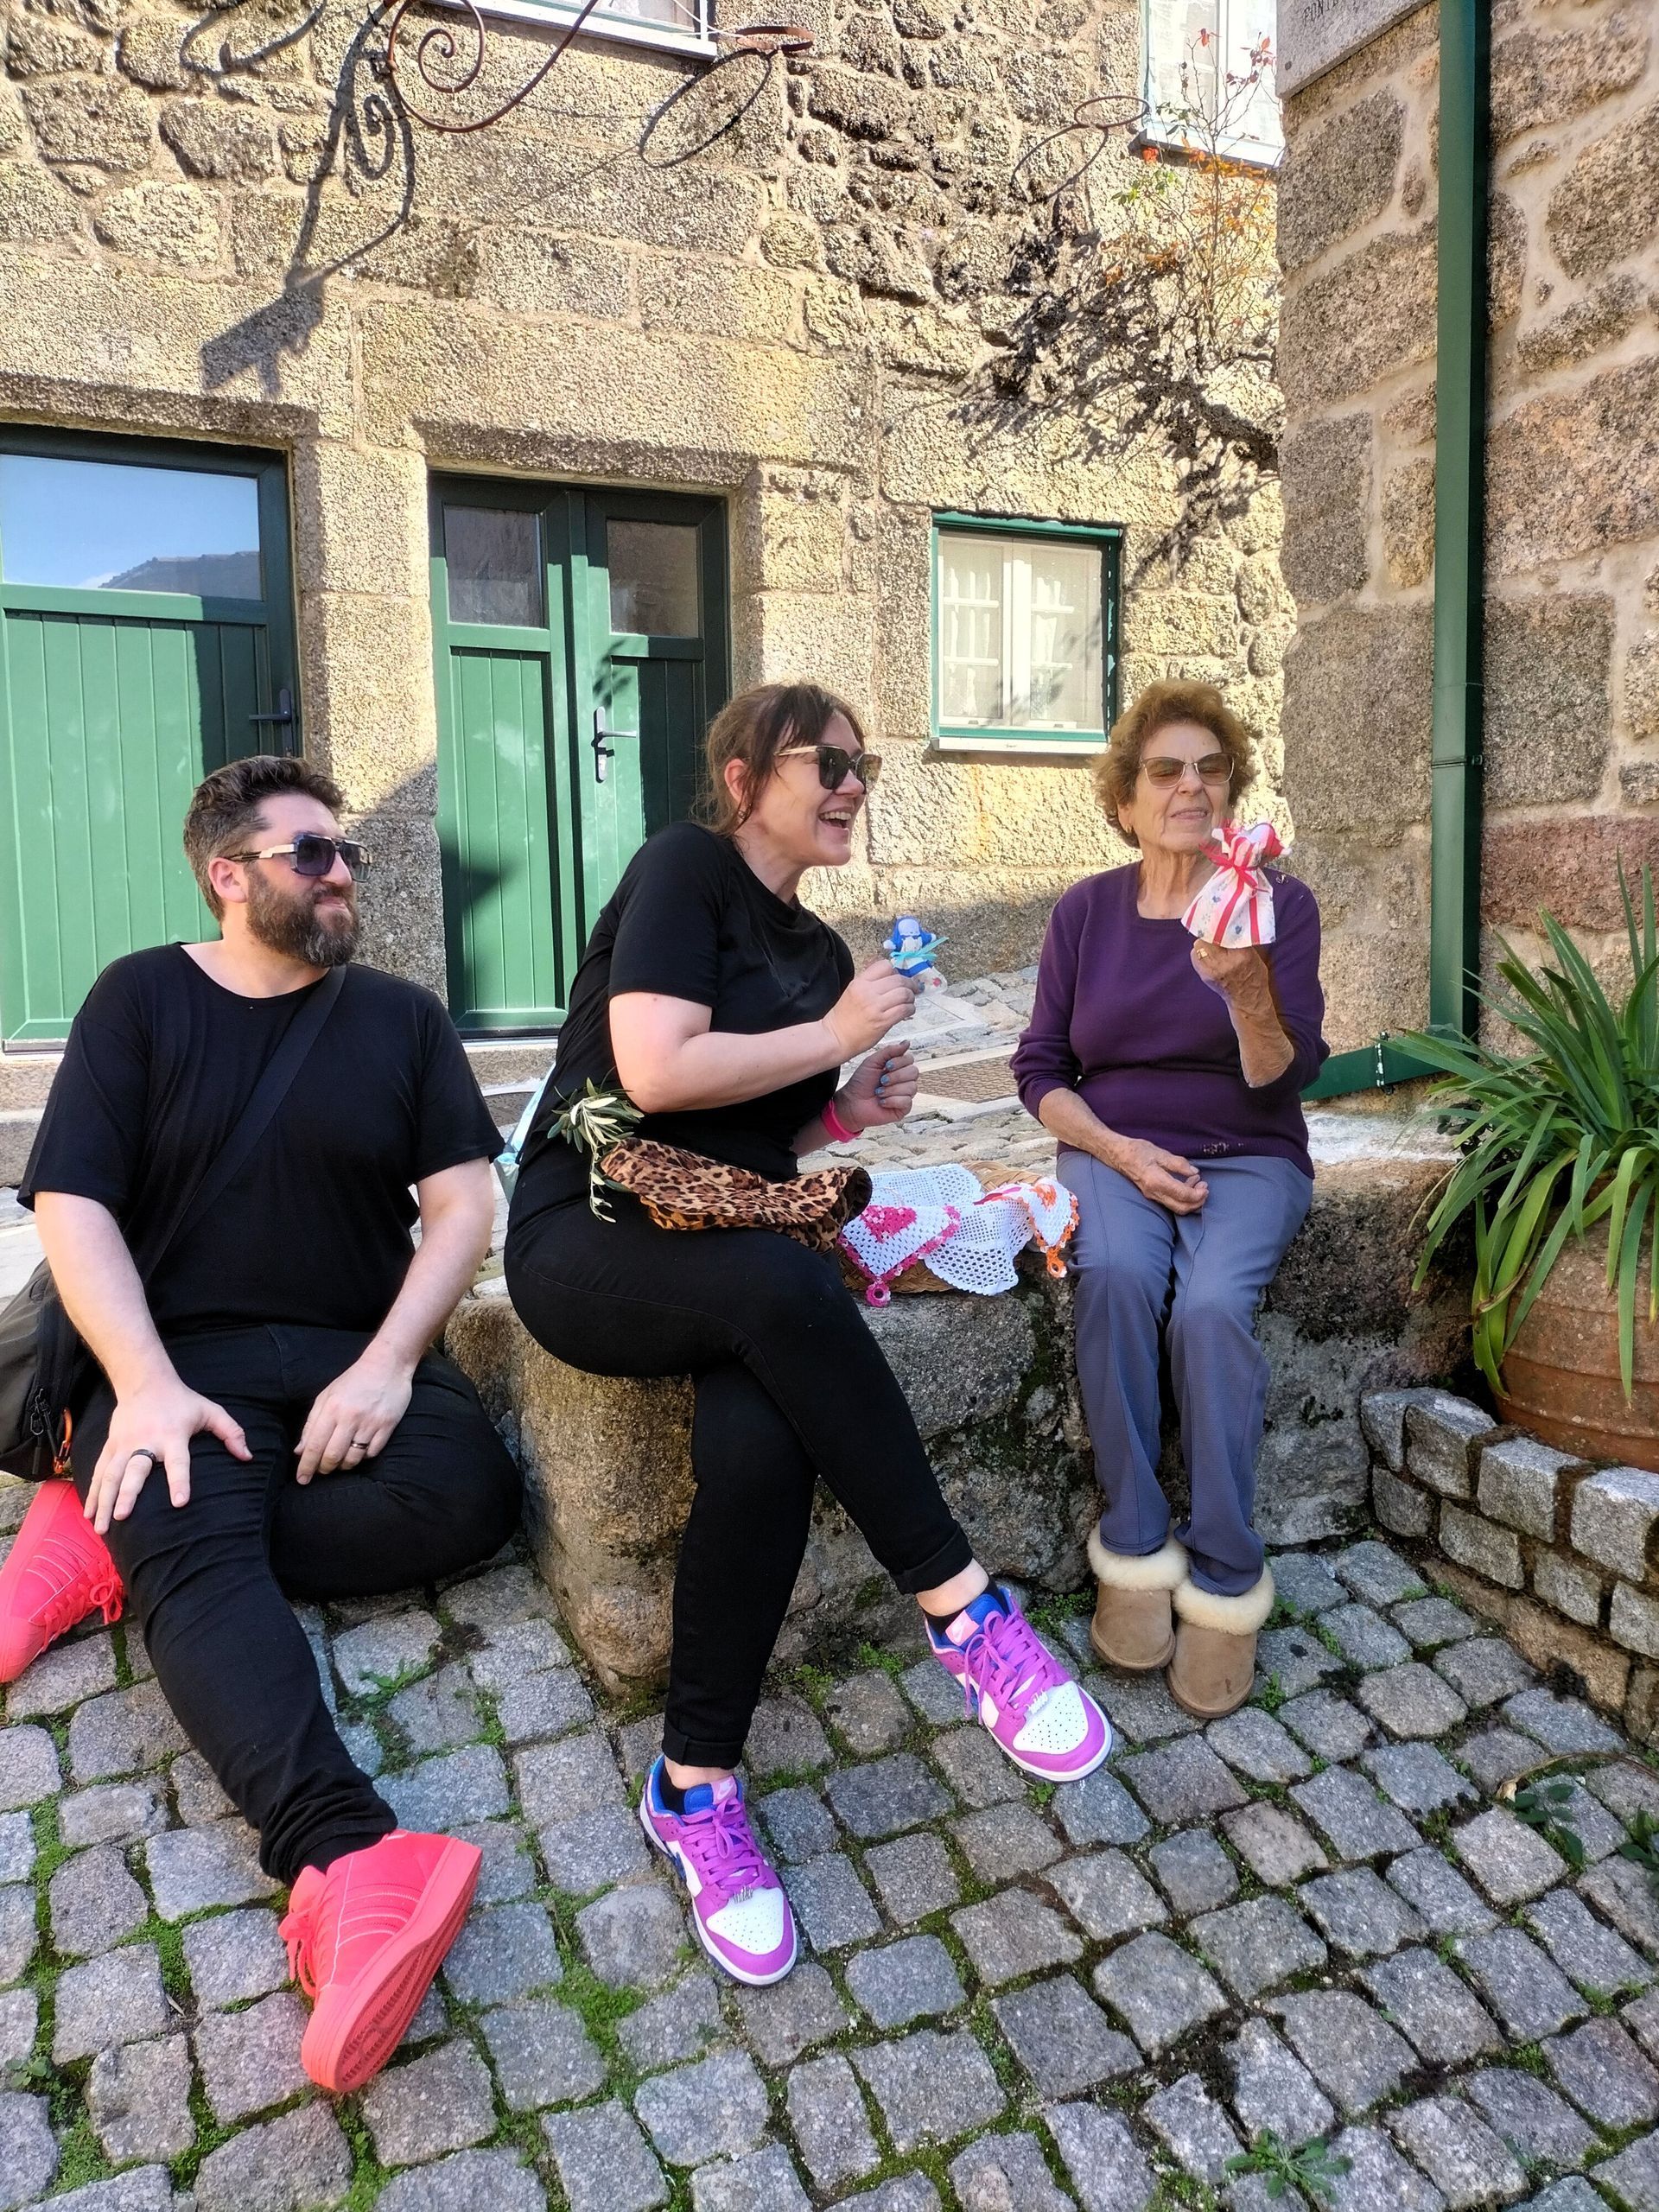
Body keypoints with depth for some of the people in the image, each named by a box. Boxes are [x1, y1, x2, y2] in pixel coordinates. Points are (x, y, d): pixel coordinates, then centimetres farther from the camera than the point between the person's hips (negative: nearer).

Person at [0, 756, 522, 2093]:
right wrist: (146, 1390, -17)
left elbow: (461, 1204, 2)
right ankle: (345, 1862, -47)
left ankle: (121, 1542, -16)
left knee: (473, 1490, -26)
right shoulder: (141, 1001, 6)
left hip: (357, 1357, 2)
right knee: (202, 1553, -31)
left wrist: (387, 1364, -14)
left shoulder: (399, 1016, 9)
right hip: (185, 1356, -2)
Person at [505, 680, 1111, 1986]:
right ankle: (964, 1612, -24)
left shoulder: (819, 951, 18)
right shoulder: (686, 869, -4)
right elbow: (655, 1071, -18)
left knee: (764, 1446, -29)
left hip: (732, 1254, 6)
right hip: (589, 1234, -5)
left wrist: (850, 1111, 7)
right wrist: (837, 1033, -9)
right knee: (782, 1288, -38)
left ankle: (696, 1790, -13)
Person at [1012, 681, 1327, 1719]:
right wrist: (1122, 1152, -11)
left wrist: (1246, 987, -29)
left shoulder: (1280, 903, -2)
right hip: (1115, 1154, 1)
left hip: (1245, 1158, -1)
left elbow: (1285, 1081, -9)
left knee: (1212, 1305, -31)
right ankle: (1136, 1550, -17)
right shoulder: (1086, 911, 3)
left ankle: (1225, 1580, -14)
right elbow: (1042, 1068, 5)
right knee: (1115, 1276, -32)